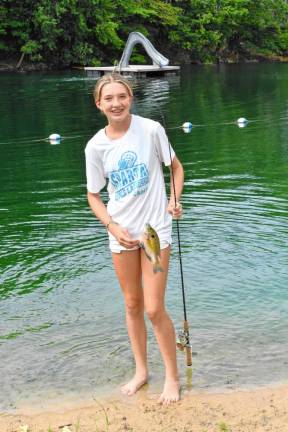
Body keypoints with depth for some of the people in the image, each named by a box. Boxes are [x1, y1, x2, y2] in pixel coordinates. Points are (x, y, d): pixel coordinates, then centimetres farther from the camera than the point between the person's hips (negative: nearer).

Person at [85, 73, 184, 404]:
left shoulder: (151, 129, -11)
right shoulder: (96, 146, -6)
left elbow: (176, 167, 3)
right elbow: (93, 196, 4)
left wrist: (174, 201, -12)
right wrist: (113, 227, -10)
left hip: (156, 229, -3)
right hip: (121, 233, 3)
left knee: (154, 309, -2)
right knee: (132, 305, 15)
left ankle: (172, 377, 18)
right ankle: (141, 371, 33)